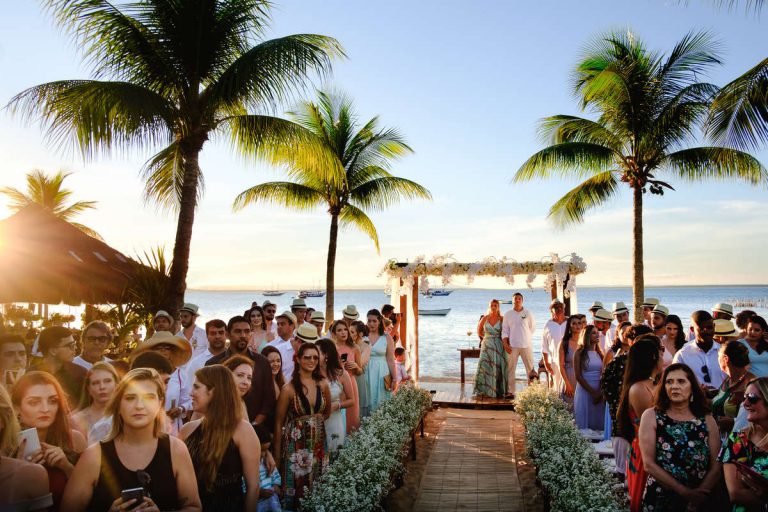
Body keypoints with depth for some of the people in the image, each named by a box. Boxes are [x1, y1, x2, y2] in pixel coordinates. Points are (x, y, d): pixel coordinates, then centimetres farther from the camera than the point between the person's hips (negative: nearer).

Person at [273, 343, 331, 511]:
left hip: (318, 442, 4)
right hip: (296, 444, -4)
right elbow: (279, 423, -7)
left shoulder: (323, 384, -3)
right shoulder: (289, 388, -14)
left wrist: (316, 421, 4)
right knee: (296, 486, 7)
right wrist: (276, 453, -6)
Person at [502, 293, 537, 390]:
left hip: (526, 345, 0)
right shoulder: (507, 314, 5)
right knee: (510, 369, 1)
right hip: (512, 346, 0)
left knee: (530, 368, -2)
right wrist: (506, 344, -6)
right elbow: (505, 330, 3)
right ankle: (510, 391, 7)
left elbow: (532, 328, 13)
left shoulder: (528, 313, 3)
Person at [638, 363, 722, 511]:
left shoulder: (707, 421, 1)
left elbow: (716, 466, -4)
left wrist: (700, 493, -19)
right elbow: (649, 464, -11)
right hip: (659, 500, -2)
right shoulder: (651, 416, -6)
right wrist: (684, 491, -18)